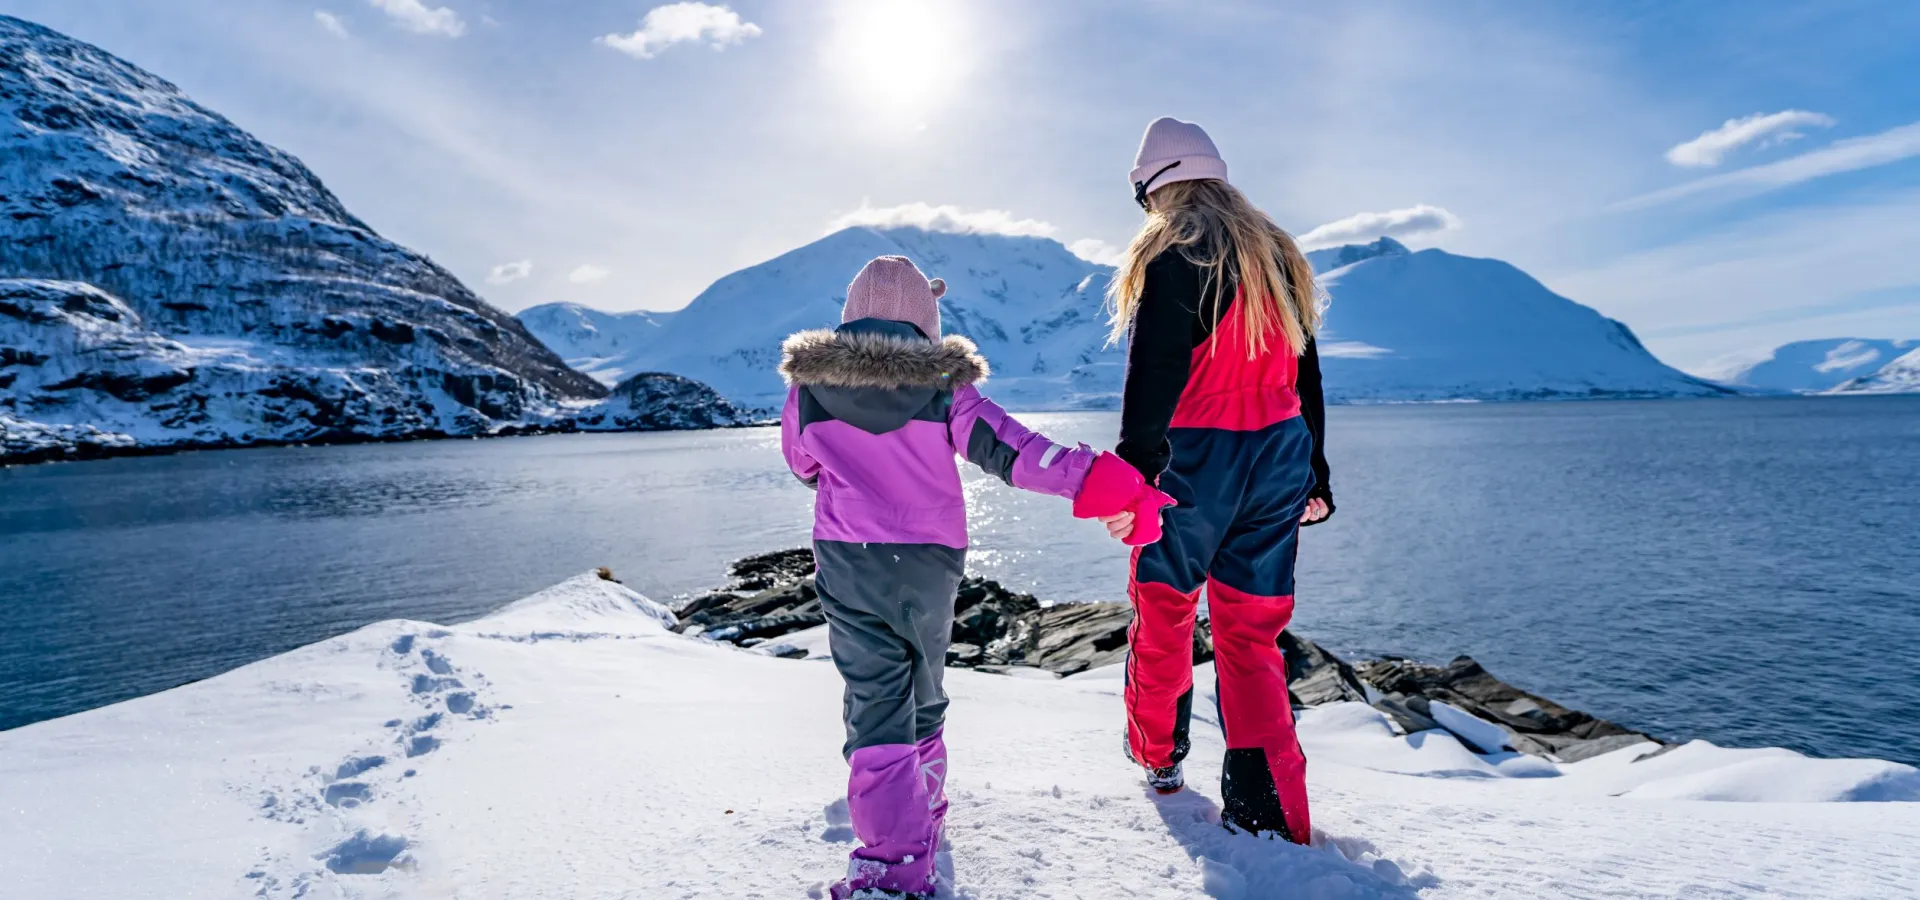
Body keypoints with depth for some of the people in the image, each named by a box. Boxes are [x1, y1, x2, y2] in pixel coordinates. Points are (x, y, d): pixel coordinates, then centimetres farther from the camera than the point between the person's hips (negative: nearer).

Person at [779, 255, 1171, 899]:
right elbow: (1007, 447, -18)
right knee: (924, 692, 22)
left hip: (847, 562, -1)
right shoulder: (943, 386, -8)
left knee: (875, 705, -1)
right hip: (931, 562, 1)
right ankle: (924, 810, 40)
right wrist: (1094, 480, -21)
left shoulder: (808, 384, -3)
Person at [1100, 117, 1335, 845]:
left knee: (1162, 610, 15)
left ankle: (1158, 754, 35)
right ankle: (1270, 810, 8)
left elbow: (1153, 379, -19)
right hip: (1279, 459, 6)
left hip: (1196, 459, -5)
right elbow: (1306, 378, 16)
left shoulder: (1172, 261, -9)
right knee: (1251, 630, 9)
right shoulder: (1280, 259, 13)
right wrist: (1314, 474, 21)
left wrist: (1133, 471, -20)